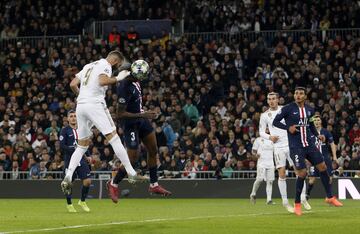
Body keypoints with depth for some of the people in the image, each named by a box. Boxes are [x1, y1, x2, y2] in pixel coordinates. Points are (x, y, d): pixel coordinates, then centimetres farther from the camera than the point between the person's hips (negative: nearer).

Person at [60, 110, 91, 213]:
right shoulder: (65, 131, -4)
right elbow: (62, 146, -12)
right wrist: (74, 149, -20)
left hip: (81, 159, 4)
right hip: (69, 160, -4)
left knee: (87, 181, -7)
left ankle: (82, 201, 15)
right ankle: (69, 204, 22)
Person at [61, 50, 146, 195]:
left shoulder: (89, 66, 24)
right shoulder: (105, 65, 0)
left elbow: (73, 84, 21)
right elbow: (102, 81, -21)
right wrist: (118, 78, -9)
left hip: (80, 106, 8)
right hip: (95, 104, -8)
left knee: (82, 146, 12)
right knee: (113, 137, -7)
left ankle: (68, 176, -4)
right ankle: (131, 174, -10)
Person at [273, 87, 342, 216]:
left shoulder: (309, 110, 8)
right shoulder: (288, 108, -7)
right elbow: (275, 122, -3)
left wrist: (317, 135, 9)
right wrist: (288, 127, -18)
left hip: (309, 144, 5)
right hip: (296, 146, -5)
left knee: (322, 167, 2)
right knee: (302, 173, -10)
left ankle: (330, 197, 16)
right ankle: (297, 204, 5)